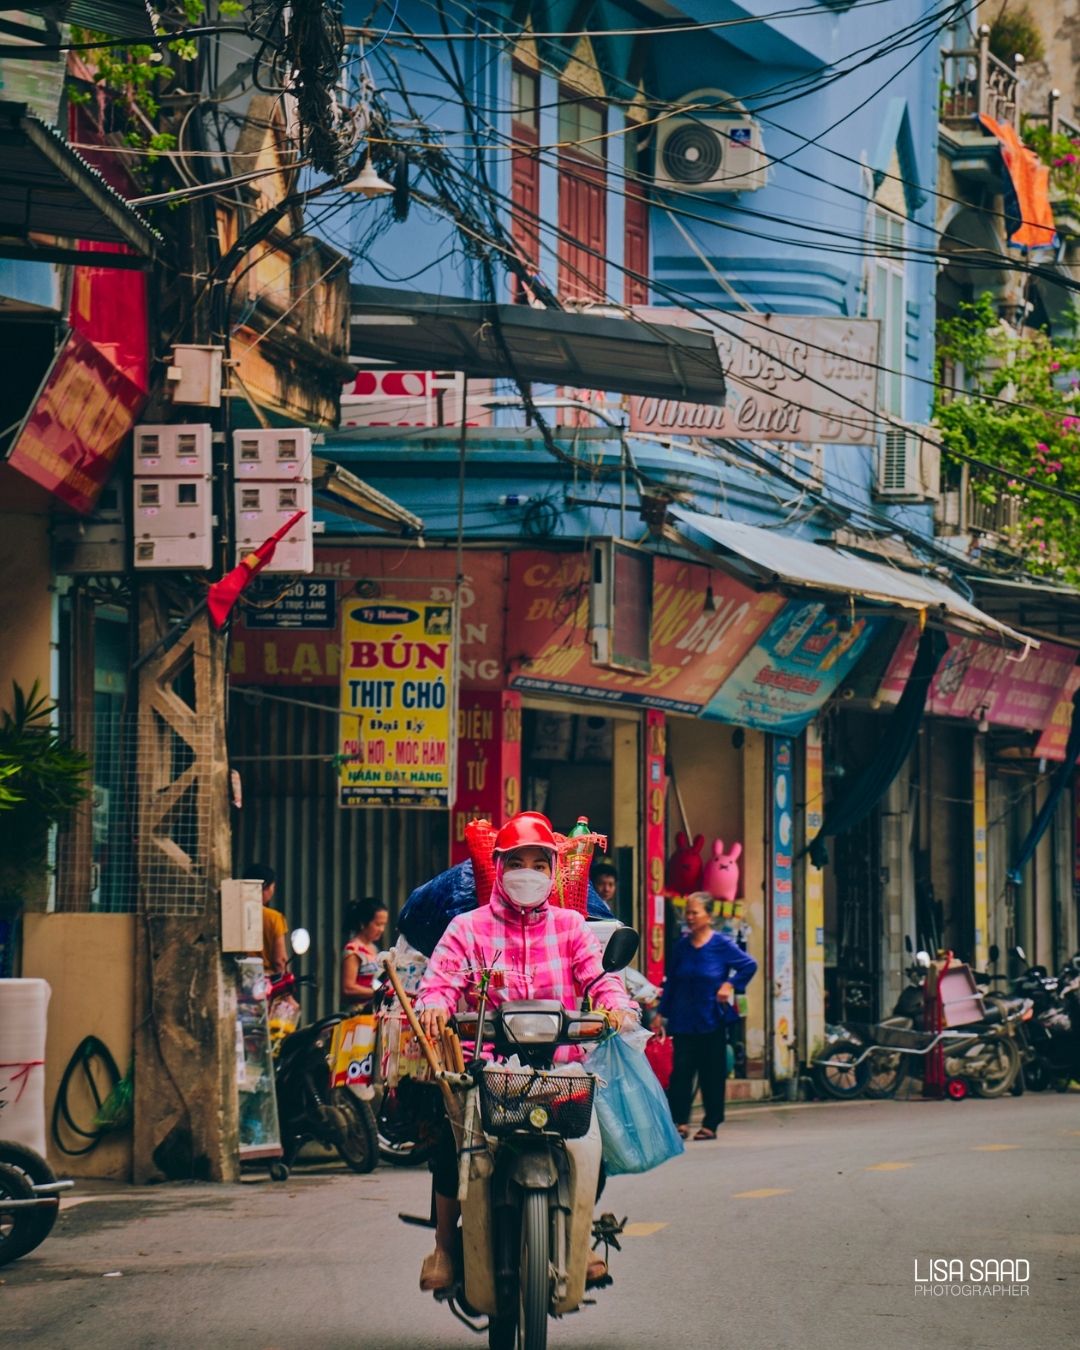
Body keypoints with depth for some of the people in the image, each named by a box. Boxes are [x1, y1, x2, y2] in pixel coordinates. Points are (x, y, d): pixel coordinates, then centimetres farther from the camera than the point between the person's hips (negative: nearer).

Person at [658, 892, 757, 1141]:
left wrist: (730, 985, -8)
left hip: (712, 1020, -2)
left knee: (712, 1073, 4)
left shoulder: (722, 945, -5)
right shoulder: (683, 945, 5)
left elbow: (749, 965, 2)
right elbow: (671, 980, 11)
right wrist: (662, 1013, 9)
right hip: (683, 1020, 2)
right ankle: (680, 1121, -7)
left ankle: (711, 1125, 11)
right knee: (681, 1069, -8)